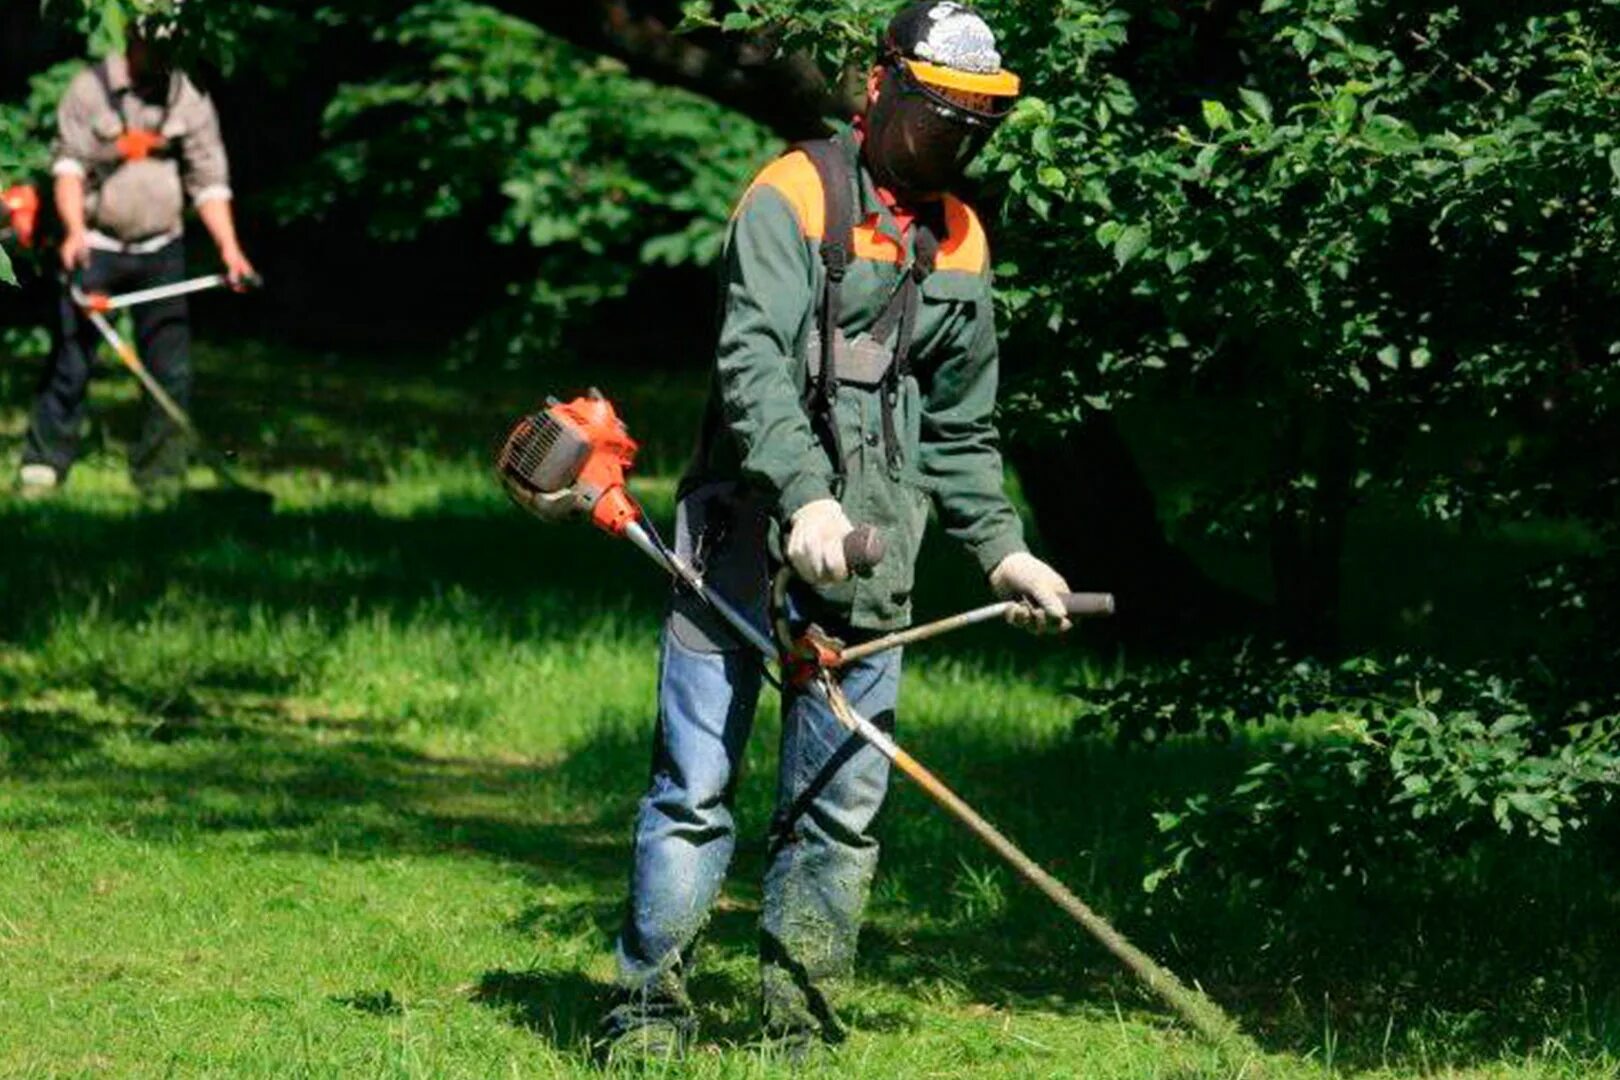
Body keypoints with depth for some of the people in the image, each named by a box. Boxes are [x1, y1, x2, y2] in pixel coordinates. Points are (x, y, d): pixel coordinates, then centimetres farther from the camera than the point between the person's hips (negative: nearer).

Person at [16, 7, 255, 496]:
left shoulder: (192, 102, 3)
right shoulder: (90, 89, -5)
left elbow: (209, 181, 2)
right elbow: (69, 163, -11)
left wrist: (229, 247, -10)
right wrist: (74, 230, -26)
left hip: (160, 253, 2)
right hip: (96, 248, -2)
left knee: (172, 371, -2)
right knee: (70, 364, -4)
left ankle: (161, 476, 6)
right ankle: (43, 465, 8)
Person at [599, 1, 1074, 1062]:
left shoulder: (960, 244, 17)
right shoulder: (794, 198, -3)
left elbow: (960, 430, 25)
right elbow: (753, 362, -16)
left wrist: (1000, 546, 16)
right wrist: (804, 494, -28)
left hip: (871, 562, 5)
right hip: (747, 536, -5)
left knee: (841, 808, 3)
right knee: (696, 789, -5)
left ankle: (803, 1033, 9)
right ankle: (650, 1012, 2)